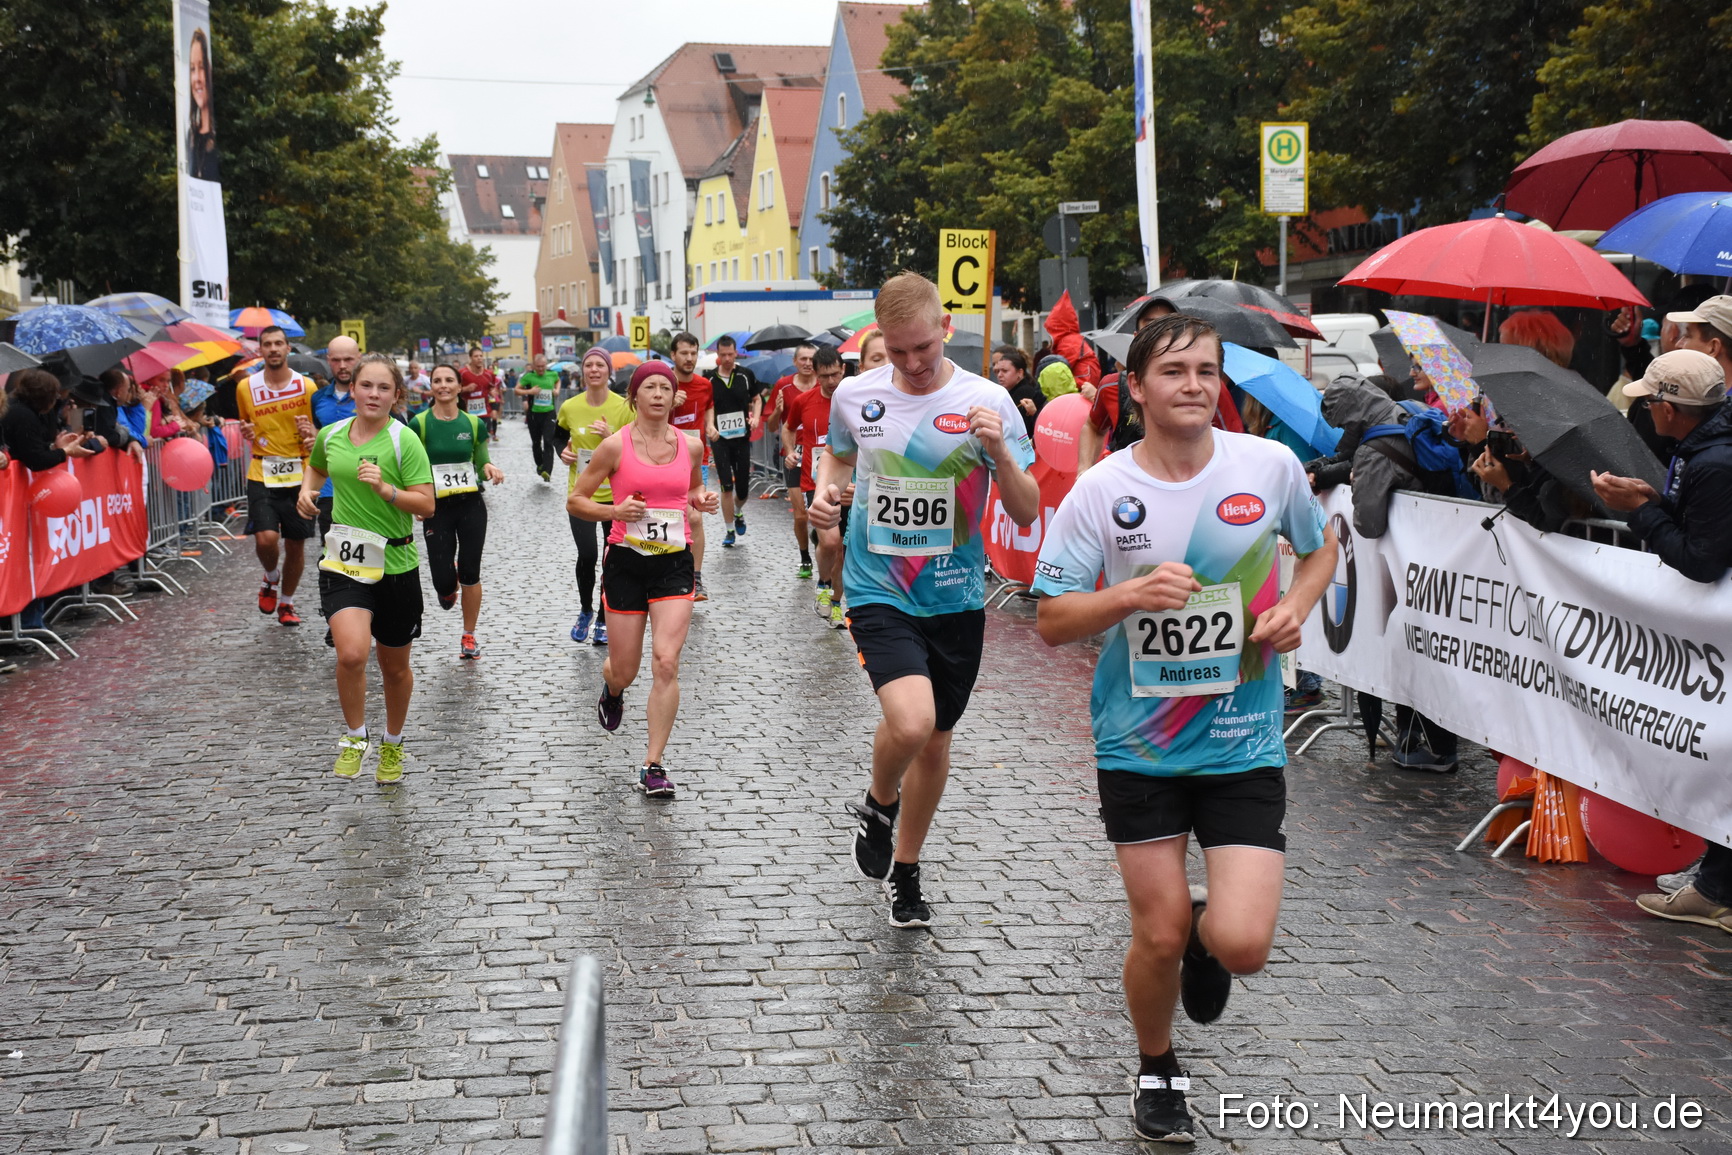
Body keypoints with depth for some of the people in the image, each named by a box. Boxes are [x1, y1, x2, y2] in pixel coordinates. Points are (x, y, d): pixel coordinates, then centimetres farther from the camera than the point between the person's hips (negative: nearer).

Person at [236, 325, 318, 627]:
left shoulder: (307, 387, 0)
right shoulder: (246, 388, 3)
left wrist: (311, 435, -14)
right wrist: (245, 432, -3)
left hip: (298, 475, 0)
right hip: (262, 475, 0)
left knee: (296, 543, 7)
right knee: (265, 538, -18)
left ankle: (286, 602, 28)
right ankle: (271, 577, 16)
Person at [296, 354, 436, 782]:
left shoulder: (404, 441, -10)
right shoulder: (331, 435, 3)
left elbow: (426, 505, -13)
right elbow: (316, 466, 27)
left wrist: (385, 489, -27)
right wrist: (307, 491, 7)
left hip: (395, 566, -1)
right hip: (343, 563, 2)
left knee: (395, 667, 14)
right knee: (351, 654, -22)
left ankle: (393, 744, 39)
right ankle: (355, 737, 4)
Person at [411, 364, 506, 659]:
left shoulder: (473, 423, 2)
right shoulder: (419, 424, -5)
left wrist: (489, 469, -13)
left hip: (471, 505, 2)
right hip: (437, 509, -2)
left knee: (470, 574, 2)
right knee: (443, 581, -6)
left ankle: (469, 635, 19)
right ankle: (448, 584, 34)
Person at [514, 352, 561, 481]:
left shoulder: (552, 375, 2)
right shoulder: (529, 376, -7)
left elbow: (558, 380, 26)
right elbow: (516, 390, -5)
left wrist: (557, 390, 7)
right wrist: (529, 391, -20)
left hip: (549, 413, 0)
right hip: (534, 413, 0)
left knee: (548, 442, -13)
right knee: (536, 442, 14)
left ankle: (547, 471, -20)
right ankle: (540, 465, 37)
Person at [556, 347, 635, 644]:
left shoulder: (624, 407, -7)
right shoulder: (570, 407, -1)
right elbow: (559, 435, 19)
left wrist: (611, 436, -20)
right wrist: (562, 451, -1)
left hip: (616, 494, -1)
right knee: (586, 556, -7)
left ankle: (604, 620, 21)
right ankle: (585, 611, 18)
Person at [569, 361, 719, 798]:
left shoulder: (691, 445, 3)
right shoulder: (615, 446, -6)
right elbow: (575, 501, -1)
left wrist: (703, 501, 1)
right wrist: (614, 510, -18)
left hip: (674, 564, 1)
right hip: (626, 563, -1)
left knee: (666, 663, -13)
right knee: (624, 671, 7)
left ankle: (653, 764, -3)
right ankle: (612, 691, 48)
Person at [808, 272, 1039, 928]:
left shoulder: (986, 401, -8)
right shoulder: (855, 395, -3)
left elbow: (1027, 514, -6)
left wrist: (1000, 454, -24)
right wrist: (825, 492, -2)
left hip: (955, 598, 1)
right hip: (878, 591, -1)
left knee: (936, 742, 14)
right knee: (910, 721, -24)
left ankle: (905, 871, 37)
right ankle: (877, 806, 10)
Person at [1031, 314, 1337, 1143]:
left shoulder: (1271, 466, -5)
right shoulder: (1100, 491, -9)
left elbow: (1321, 545, 15)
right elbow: (1051, 622, -7)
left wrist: (1296, 606, -5)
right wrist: (1132, 593, -24)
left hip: (1244, 744, 1)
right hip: (1139, 746, 0)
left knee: (1242, 944, -11)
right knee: (1158, 938, 6)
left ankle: (1207, 926, 28)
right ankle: (1156, 1072, 36)